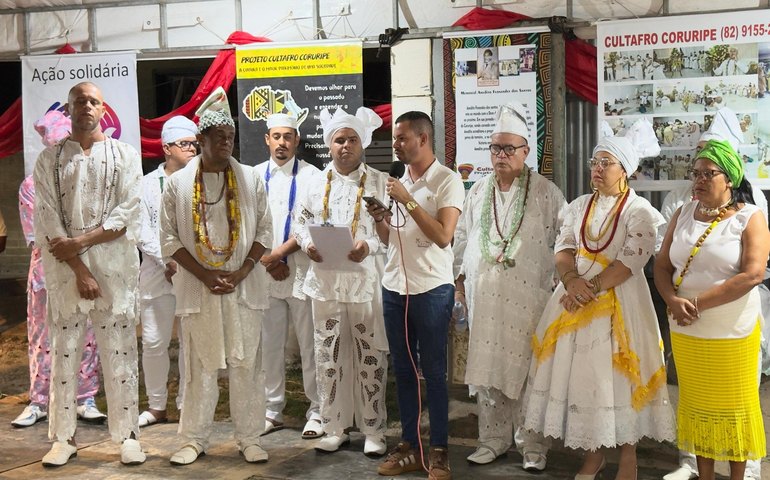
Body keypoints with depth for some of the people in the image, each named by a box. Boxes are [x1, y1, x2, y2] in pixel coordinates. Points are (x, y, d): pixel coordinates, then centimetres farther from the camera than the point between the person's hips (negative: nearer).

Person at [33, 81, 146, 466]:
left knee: (120, 353, 1)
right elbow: (48, 221, -1)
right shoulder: (50, 159, 7)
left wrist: (79, 242, -13)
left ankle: (127, 435, 9)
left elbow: (127, 216, -3)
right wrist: (80, 271, -10)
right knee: (64, 352, 4)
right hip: (65, 270, 1)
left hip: (115, 267, -1)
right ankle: (64, 437, 13)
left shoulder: (125, 155, 6)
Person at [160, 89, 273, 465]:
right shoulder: (178, 183, 2)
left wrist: (242, 271, -9)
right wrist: (205, 275, -9)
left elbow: (264, 230, 4)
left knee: (245, 363, 4)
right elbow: (169, 237, 0)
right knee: (200, 365, 5)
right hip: (197, 289, 0)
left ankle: (249, 438, 14)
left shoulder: (250, 179, 4)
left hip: (244, 287, 1)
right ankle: (194, 439, 16)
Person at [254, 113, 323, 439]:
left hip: (302, 270, -3)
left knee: (310, 345, 1)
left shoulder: (310, 175, -1)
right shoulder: (254, 176, 9)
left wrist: (278, 253, -13)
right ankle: (273, 409, 20)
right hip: (265, 273, 3)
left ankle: (317, 411, 11)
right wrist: (268, 262, -4)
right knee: (269, 344, 9)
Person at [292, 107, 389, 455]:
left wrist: (370, 246, -18)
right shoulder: (315, 183, 11)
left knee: (371, 358, 1)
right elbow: (300, 222, 16)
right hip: (325, 281, 3)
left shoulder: (379, 182, 3)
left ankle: (373, 429, 14)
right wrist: (308, 245, -5)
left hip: (366, 281, -3)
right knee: (328, 357, 8)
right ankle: (334, 428, 20)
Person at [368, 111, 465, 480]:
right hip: (394, 287, 6)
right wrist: (379, 218, -2)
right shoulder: (398, 181, 13)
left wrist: (408, 201, -18)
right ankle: (409, 446, 18)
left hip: (431, 289, -6)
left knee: (433, 370, 1)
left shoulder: (447, 180, -7)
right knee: (403, 369, 10)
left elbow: (443, 236, -17)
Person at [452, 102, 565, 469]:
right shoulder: (478, 191, 13)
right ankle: (493, 439, 18)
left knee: (527, 370, -3)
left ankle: (533, 445, 9)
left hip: (528, 297, -4)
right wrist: (460, 280, 16)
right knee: (486, 367, 6)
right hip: (483, 295, 4)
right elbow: (462, 239, 19)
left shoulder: (546, 192, 0)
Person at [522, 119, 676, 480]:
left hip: (619, 302, -5)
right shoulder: (579, 206, 10)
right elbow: (563, 249, 3)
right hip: (577, 298, 5)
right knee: (583, 372, 6)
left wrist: (590, 290, -19)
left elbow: (630, 262, -15)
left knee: (619, 375, -1)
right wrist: (572, 281, -17)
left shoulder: (639, 211, -6)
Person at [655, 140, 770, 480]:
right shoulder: (683, 214, 6)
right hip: (685, 331, 4)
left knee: (733, 408, 7)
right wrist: (673, 300, -15)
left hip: (733, 334, -4)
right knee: (697, 405, 13)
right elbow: (663, 265, 5)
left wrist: (697, 303, -18)